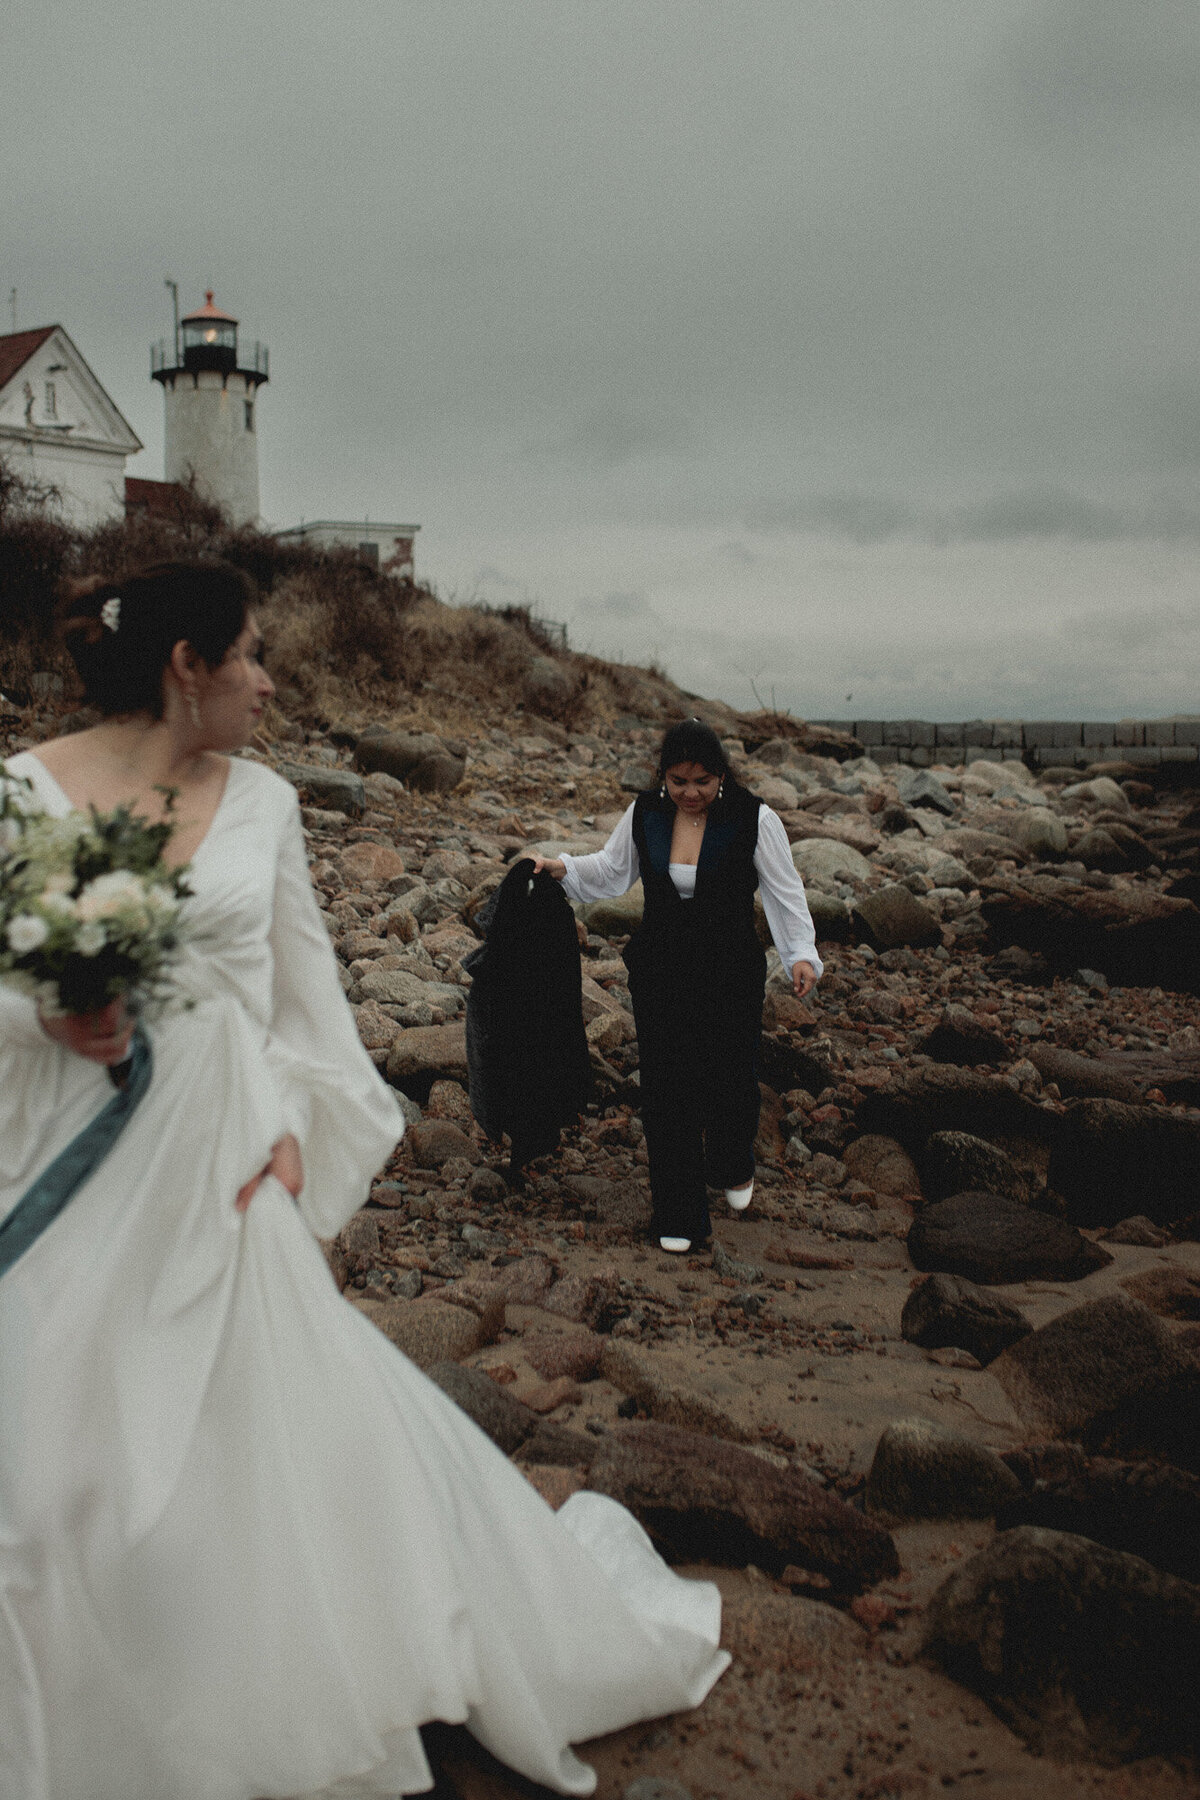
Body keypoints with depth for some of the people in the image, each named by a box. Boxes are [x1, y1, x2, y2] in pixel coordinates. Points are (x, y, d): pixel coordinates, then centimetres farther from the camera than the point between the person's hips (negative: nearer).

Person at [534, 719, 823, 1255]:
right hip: (660, 974, 2)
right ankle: (678, 1211, 18)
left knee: (731, 1079, 7)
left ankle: (733, 1168, 42)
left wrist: (801, 953, -20)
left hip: (732, 974, -2)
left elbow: (785, 893, -8)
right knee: (666, 1088, 2)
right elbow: (611, 870, 14)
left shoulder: (755, 820, -11)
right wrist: (563, 868, -1)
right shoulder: (644, 815, -1)